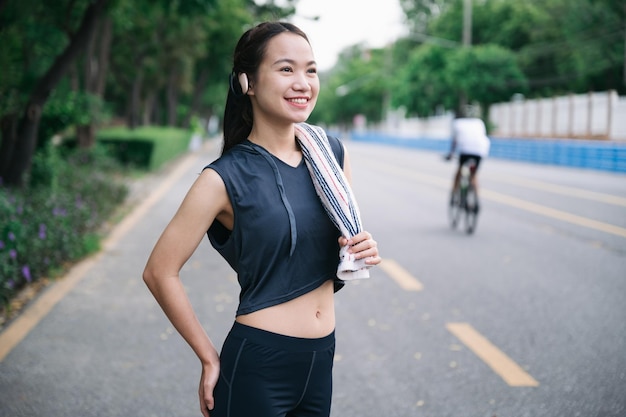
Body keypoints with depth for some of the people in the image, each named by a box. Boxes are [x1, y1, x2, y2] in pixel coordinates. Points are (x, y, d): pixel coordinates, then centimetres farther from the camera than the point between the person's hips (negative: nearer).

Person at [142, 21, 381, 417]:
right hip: (258, 365, -5)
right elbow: (160, 272, -11)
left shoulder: (333, 153, 0)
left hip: (322, 360, 5)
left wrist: (363, 252, -8)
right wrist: (210, 358, -7)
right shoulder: (227, 177, -14)